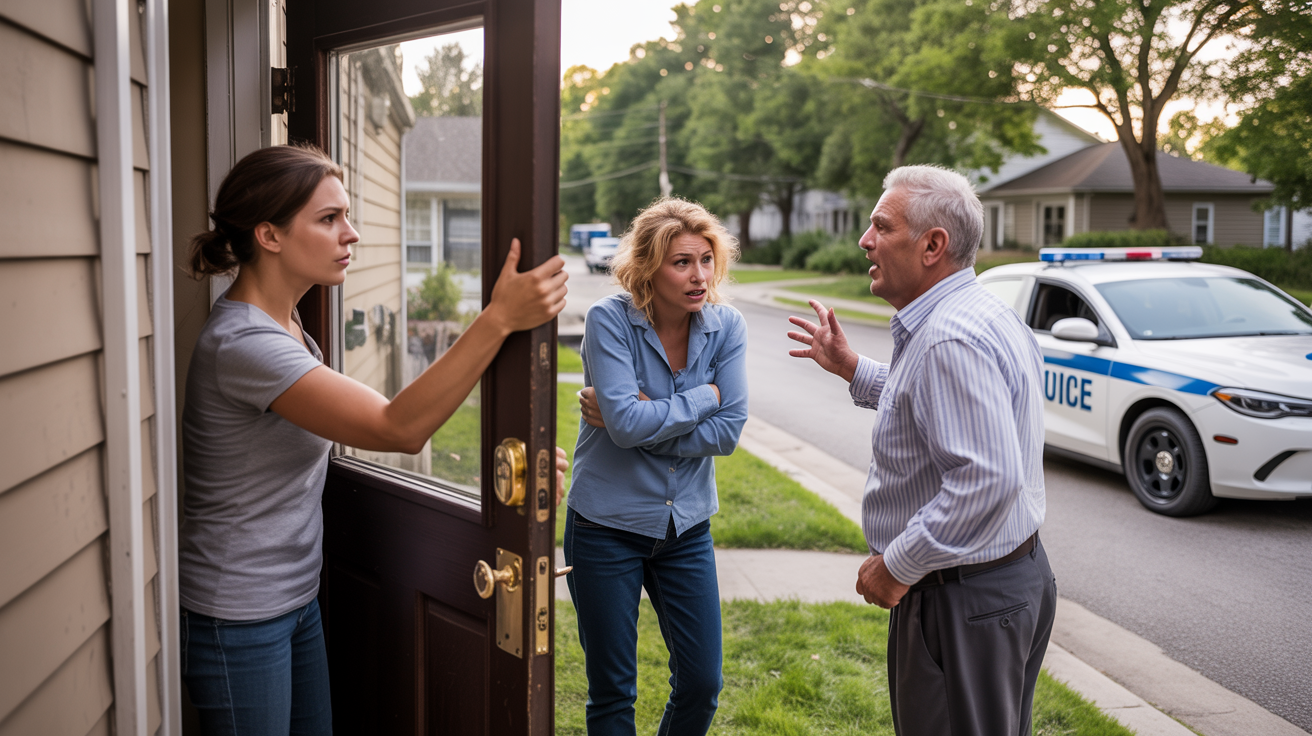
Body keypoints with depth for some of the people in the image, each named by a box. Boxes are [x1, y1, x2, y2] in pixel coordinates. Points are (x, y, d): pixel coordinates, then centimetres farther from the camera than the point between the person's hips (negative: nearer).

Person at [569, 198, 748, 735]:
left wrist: (645, 419, -18)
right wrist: (700, 399, -13)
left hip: (687, 527, 3)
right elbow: (625, 423, -25)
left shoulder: (726, 327, -5)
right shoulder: (609, 320, -15)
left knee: (702, 684, 10)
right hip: (607, 526, -3)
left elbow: (728, 432, -12)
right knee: (612, 691, 10)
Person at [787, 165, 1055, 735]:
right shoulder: (983, 314, 10)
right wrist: (852, 369, 23)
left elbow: (988, 478, -33)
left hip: (963, 599, -11)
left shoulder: (948, 340, -26)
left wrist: (897, 565, -23)